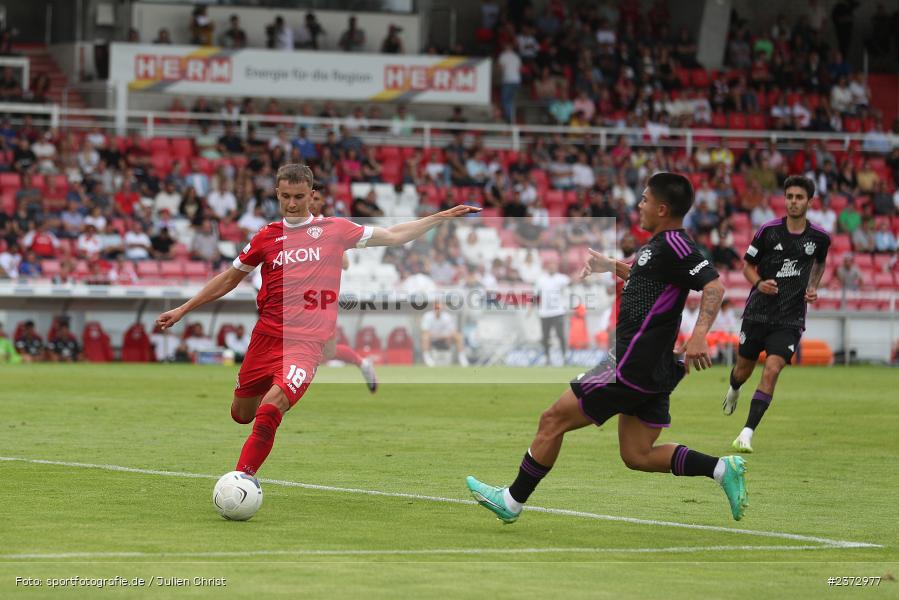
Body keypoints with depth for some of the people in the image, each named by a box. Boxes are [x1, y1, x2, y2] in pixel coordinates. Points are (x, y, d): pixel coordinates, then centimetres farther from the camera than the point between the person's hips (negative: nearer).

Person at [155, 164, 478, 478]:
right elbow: (229, 279, 20)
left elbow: (393, 236, 14)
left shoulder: (335, 229, 6)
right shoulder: (267, 237, 10)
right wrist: (182, 310, 20)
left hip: (306, 343, -3)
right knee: (241, 414, 11)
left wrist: (441, 217, 11)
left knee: (270, 409, -25)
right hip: (266, 336, 3)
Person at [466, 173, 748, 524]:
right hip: (654, 370, 10)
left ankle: (513, 500, 11)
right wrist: (612, 266, 32)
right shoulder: (659, 244, 13)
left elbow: (714, 286, -27)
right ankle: (723, 468, 2)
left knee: (553, 420, 1)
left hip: (632, 367, -10)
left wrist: (699, 334, -39)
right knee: (637, 456, 12)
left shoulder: (674, 245, -16)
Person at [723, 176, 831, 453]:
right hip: (758, 312, 0)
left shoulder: (820, 237, 0)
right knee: (744, 370, 11)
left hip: (790, 318, 0)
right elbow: (748, 265, 5)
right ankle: (733, 390, 51)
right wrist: (759, 283, -15)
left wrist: (813, 287, 5)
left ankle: (747, 434, -16)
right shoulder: (768, 230, -5)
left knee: (772, 370, -18)